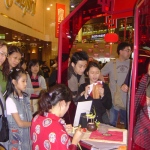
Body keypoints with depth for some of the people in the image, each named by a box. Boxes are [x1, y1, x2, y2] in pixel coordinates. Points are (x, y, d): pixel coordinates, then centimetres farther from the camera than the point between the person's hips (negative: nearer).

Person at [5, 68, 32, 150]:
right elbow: (20, 123, -16)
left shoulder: (26, 97, 4)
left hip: (28, 134, 6)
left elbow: (29, 118, 7)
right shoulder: (10, 100, -17)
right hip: (17, 137, -5)